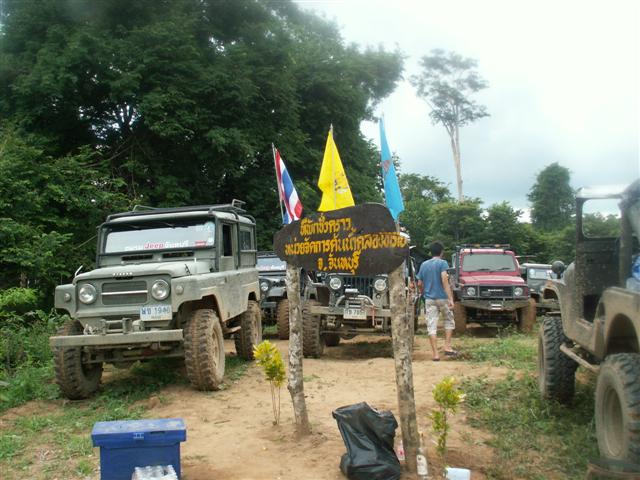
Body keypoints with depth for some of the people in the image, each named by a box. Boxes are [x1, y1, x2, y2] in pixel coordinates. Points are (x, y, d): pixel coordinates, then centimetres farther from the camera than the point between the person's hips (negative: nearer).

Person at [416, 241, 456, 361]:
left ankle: (435, 354, -2)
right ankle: (447, 347, 9)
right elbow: (444, 280, -16)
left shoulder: (424, 265, 10)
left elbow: (419, 284, 13)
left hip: (429, 299, 3)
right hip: (442, 297, -3)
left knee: (431, 326, 1)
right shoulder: (442, 263, -4)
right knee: (449, 321, 17)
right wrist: (450, 298, -18)